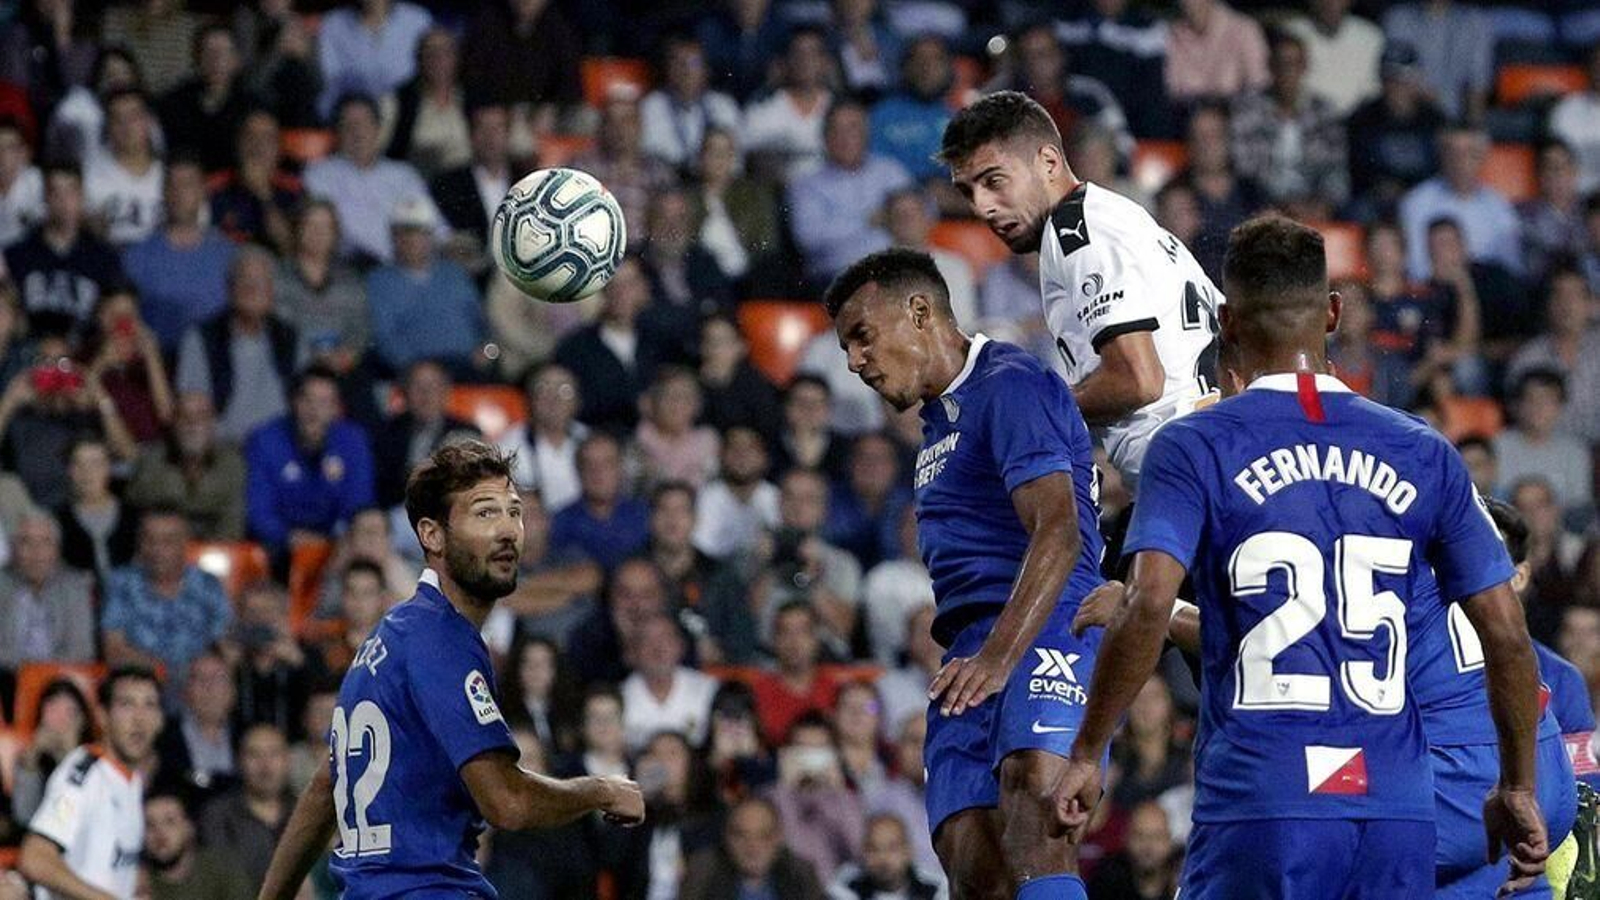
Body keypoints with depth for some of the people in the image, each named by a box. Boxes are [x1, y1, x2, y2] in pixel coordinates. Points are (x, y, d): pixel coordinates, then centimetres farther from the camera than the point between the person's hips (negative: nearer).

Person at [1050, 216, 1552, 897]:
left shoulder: (1192, 450, 0)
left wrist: (1086, 756, -5)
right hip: (1398, 811, 3)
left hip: (1258, 809, -3)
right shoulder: (1424, 456, 10)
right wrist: (1518, 790, 18)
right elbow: (1507, 635, 8)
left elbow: (1148, 607, -14)